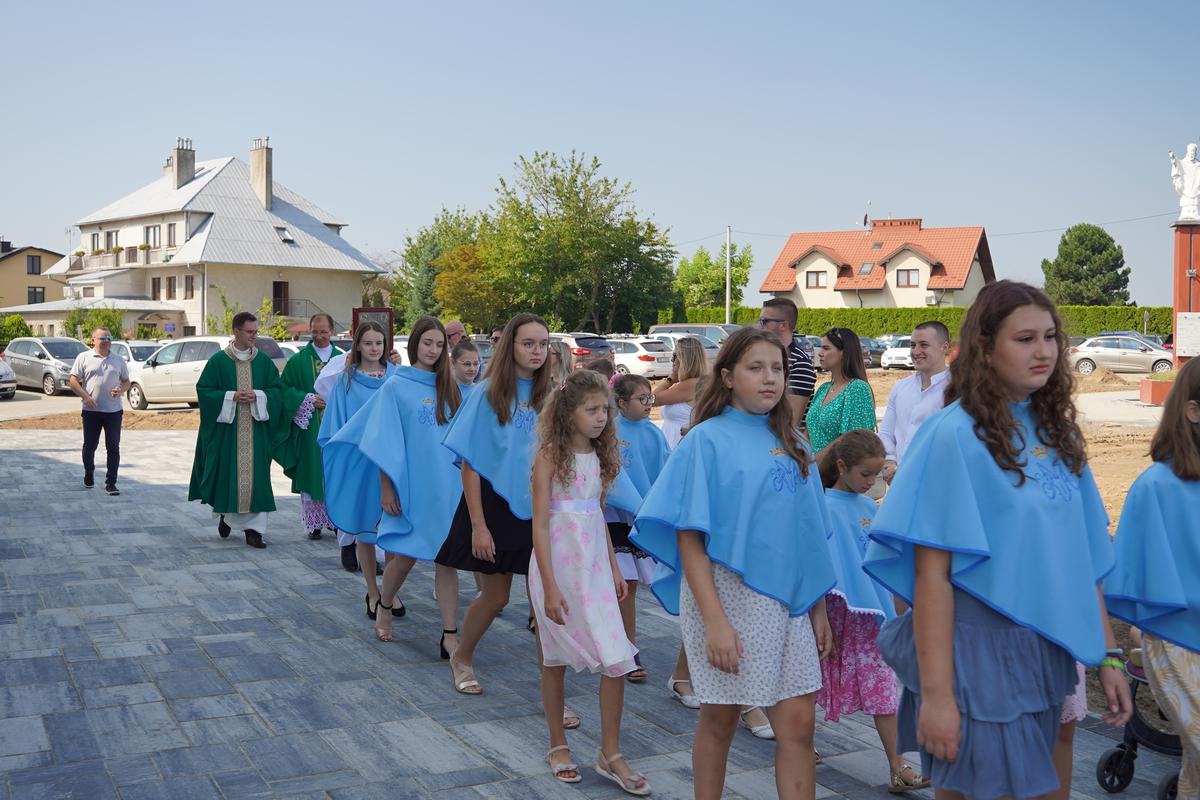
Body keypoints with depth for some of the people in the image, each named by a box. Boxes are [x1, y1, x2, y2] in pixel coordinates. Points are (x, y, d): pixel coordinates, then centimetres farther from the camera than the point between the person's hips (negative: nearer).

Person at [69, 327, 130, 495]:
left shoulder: (118, 360, 10)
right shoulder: (83, 358, 2)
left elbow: (126, 382, 15)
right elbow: (73, 381, 0)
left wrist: (121, 390, -7)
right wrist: (86, 396, -14)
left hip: (114, 410, 1)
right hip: (91, 410, -1)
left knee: (113, 448, -1)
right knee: (89, 445, 10)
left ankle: (111, 483, 4)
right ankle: (89, 473, 34)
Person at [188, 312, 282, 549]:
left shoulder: (264, 360, 7)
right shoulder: (218, 360, 0)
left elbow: (276, 389, 7)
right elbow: (203, 389, -1)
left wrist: (257, 396, -12)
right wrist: (231, 396, -13)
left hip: (256, 429, 2)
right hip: (227, 429, -1)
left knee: (256, 475, -3)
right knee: (228, 473, 4)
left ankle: (253, 528, 0)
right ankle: (225, 512, 31)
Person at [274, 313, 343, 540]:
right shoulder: (298, 360, 4)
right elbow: (285, 389, 0)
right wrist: (309, 400, -12)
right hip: (309, 428, -1)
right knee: (311, 473, 1)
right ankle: (314, 523, 9)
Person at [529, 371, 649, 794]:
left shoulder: (600, 457, 8)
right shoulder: (550, 456, -10)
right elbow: (540, 524, -13)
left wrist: (614, 567, 13)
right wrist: (549, 587, -17)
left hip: (594, 566, 5)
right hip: (557, 566, -5)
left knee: (617, 660, -2)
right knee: (555, 659, 9)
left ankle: (610, 754, 9)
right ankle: (558, 746, 26)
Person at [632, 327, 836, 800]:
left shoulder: (791, 442, 9)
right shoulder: (707, 440, -7)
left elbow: (808, 533, 13)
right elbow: (688, 537, -12)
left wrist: (819, 610, 11)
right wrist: (715, 620, -18)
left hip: (786, 599, 5)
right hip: (726, 594, -5)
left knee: (798, 724, 3)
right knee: (719, 721, 8)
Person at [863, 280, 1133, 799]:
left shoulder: (1057, 435, 7)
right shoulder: (955, 436, -14)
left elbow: (1083, 559, 12)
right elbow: (932, 572, -17)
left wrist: (1106, 655, 8)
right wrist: (934, 694, -18)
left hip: (1045, 659, 7)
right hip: (977, 658, -7)